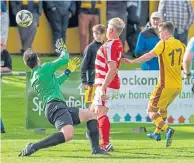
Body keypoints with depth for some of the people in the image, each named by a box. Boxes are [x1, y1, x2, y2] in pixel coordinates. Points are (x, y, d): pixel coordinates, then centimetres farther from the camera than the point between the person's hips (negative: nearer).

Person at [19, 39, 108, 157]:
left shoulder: (33, 80, 23)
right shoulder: (45, 68, -2)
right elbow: (65, 59, 9)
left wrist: (69, 71, 43)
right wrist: (63, 49, 30)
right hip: (55, 106, -10)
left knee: (91, 115, 20)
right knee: (68, 134, -35)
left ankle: (96, 149, 9)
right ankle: (32, 147, -30)